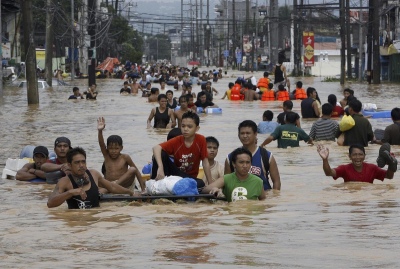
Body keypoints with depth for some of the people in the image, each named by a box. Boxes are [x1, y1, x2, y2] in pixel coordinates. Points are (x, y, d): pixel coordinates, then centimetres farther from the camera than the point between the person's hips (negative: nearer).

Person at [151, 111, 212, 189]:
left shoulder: (201, 140, -14)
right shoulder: (177, 141, -14)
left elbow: (205, 162, -9)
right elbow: (156, 148, -28)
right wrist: (160, 168, -45)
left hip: (189, 177, 0)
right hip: (176, 173, 0)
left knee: (200, 183, -35)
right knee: (161, 154, -24)